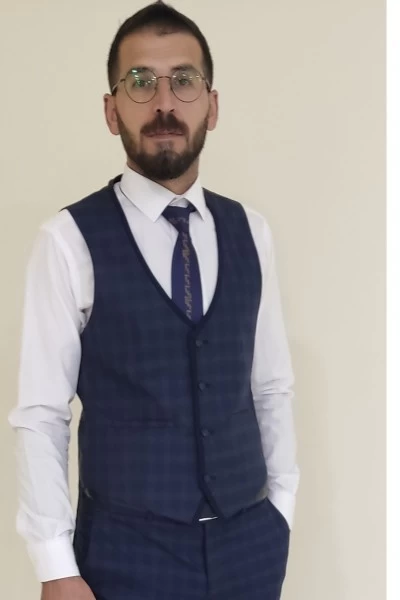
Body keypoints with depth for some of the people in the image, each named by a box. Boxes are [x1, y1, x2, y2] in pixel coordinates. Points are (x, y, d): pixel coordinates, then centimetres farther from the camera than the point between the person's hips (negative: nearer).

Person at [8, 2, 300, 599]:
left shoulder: (250, 232, 3)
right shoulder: (70, 240, -11)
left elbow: (273, 387, 8)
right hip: (128, 549, -3)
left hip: (250, 539, 4)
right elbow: (39, 414, -10)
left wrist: (280, 510, 5)